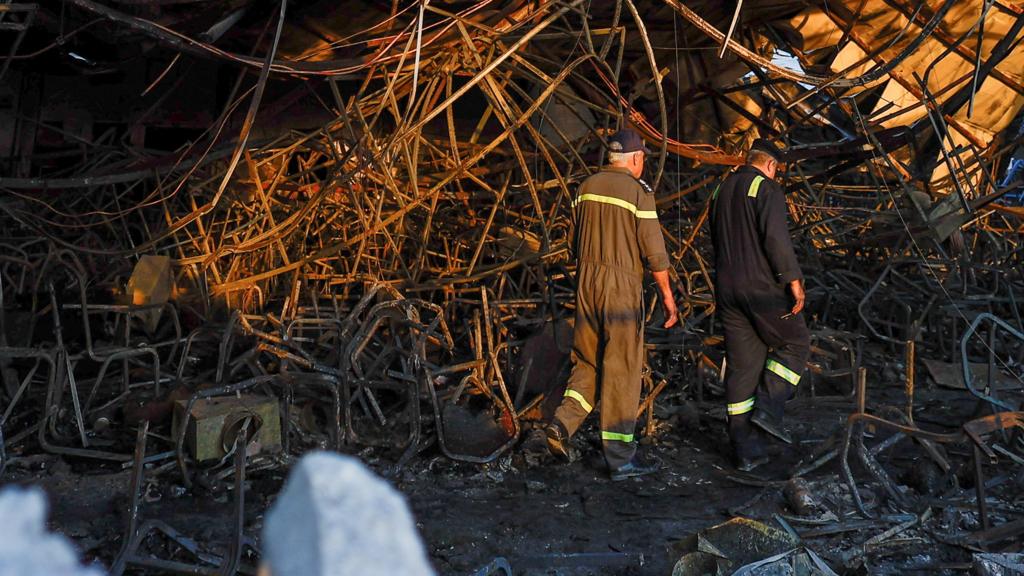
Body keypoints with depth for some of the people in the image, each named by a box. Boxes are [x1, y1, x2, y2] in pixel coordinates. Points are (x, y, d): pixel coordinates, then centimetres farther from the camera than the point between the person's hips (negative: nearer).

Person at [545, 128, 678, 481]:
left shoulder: (587, 187, 10)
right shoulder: (638, 191, -9)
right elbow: (653, 249, -10)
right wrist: (666, 295, -2)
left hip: (586, 280, 6)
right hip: (622, 284, -6)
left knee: (589, 361, 18)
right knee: (621, 369, -1)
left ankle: (562, 424, -1)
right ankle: (620, 459, 4)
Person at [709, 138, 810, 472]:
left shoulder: (721, 192, 18)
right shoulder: (767, 189, -6)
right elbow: (776, 236, -20)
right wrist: (794, 280, -21)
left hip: (727, 289, 7)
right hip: (762, 286, -7)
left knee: (742, 364, 7)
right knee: (794, 343, 12)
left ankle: (745, 450, 7)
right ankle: (767, 408, -5)